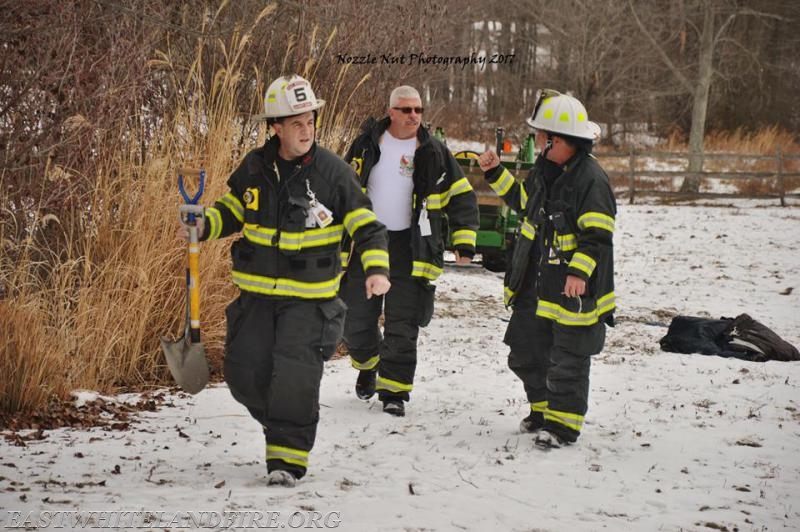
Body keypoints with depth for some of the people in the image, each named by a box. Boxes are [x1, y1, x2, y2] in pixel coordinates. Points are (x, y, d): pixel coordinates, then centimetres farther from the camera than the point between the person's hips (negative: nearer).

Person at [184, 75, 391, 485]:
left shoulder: (332, 171, -8)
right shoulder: (255, 166, 1)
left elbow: (366, 226, -5)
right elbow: (232, 209, 16)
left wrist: (376, 268, -20)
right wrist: (205, 225, -5)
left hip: (309, 297, -4)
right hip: (257, 293, 4)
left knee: (296, 378, -14)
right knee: (245, 375, 5)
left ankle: (288, 457, -2)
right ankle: (283, 423, 32)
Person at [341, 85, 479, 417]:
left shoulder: (433, 153, -2)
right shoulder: (367, 144, 3)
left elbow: (461, 198, 1)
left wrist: (464, 243, -8)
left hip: (409, 248, -2)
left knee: (402, 327, -3)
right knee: (356, 321, 8)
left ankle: (394, 391, 6)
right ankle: (368, 364, 37)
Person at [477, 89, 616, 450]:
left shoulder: (590, 179, -19)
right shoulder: (544, 170, 8)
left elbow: (597, 235, -21)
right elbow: (523, 202, 25)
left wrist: (580, 272, -29)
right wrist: (496, 174, 18)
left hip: (573, 289, -9)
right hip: (535, 287, 9)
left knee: (567, 362, 2)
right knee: (526, 354, 17)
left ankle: (562, 423, 13)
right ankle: (543, 410, 34)